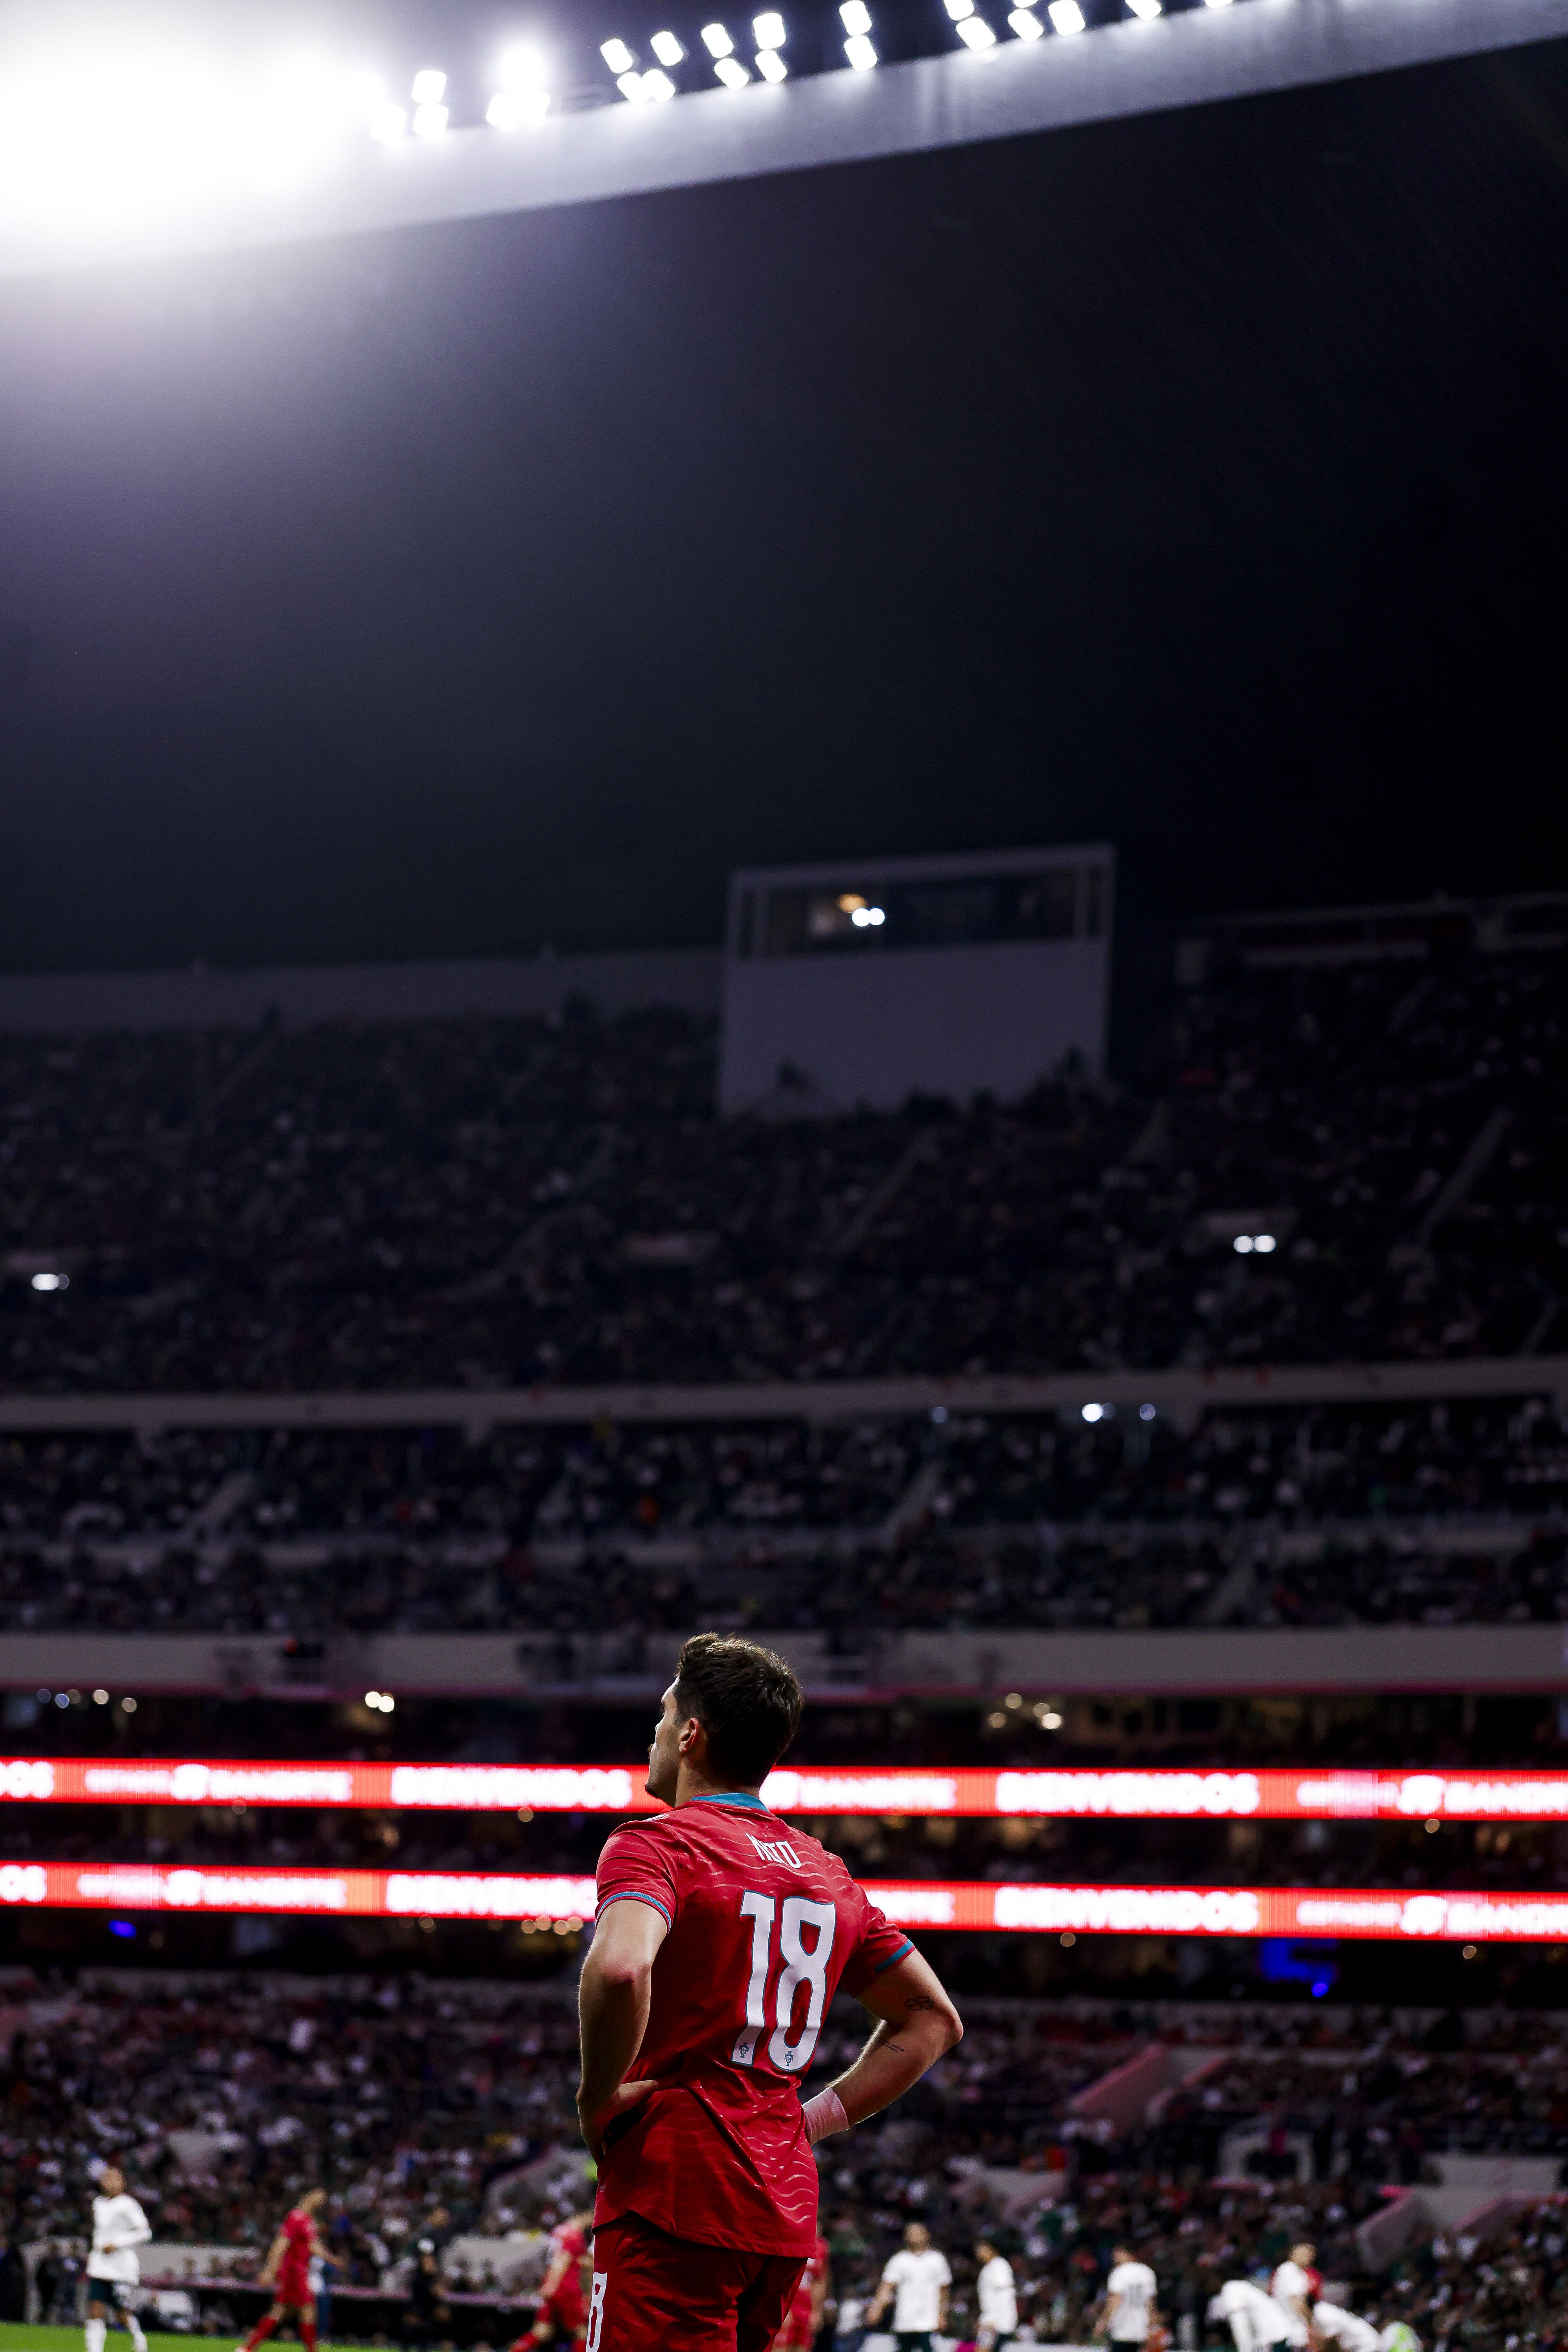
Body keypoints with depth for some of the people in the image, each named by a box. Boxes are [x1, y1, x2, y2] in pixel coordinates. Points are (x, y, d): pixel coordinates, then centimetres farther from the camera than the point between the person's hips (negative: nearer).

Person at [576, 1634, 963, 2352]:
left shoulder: (656, 1844, -6)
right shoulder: (828, 1873, 17)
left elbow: (619, 1969, -28)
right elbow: (932, 2018, 24)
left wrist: (598, 2097, -12)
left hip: (673, 2204, -7)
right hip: (787, 2210, 8)